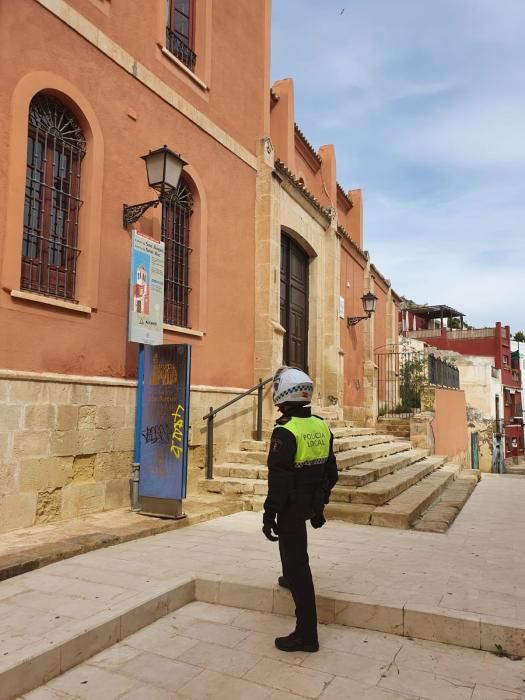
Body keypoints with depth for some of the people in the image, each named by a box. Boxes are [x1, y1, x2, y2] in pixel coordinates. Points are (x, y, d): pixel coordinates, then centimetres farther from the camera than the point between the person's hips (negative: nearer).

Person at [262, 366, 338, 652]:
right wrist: (320, 504, 20)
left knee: (297, 565, 0)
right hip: (312, 503, 8)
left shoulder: (285, 432, -23)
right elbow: (331, 471, 9)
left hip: (292, 506, -8)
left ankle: (306, 634, 6)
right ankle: (291, 578, 52)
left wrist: (269, 514, -17)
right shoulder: (321, 427, 1)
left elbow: (279, 480, -25)